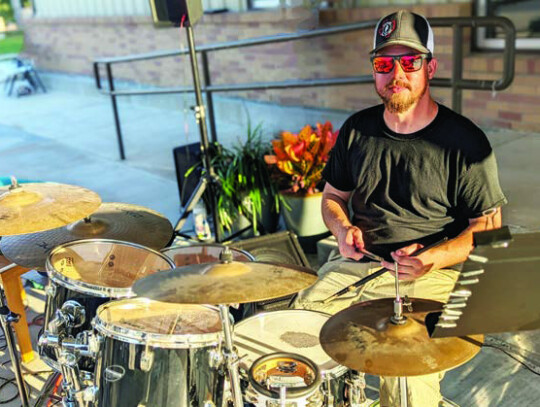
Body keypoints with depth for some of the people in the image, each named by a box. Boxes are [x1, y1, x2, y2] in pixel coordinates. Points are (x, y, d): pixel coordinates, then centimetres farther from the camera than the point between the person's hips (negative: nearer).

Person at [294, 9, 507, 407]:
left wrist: (433, 258, -20)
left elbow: (489, 226, -4)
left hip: (429, 275, -4)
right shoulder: (358, 129, 7)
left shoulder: (464, 141, -7)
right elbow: (333, 195, 18)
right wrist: (343, 229, -4)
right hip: (356, 264, 5)